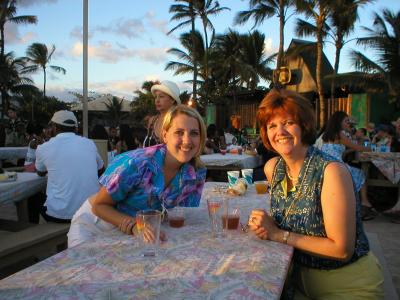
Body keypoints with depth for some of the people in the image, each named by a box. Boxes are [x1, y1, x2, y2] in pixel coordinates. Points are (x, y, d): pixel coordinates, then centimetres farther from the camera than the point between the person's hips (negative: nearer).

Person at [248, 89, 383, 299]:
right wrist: (264, 224, -9)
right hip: (300, 277, 5)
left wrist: (278, 234, -22)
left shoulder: (332, 171, -22)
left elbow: (342, 249, -22)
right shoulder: (272, 168, -4)